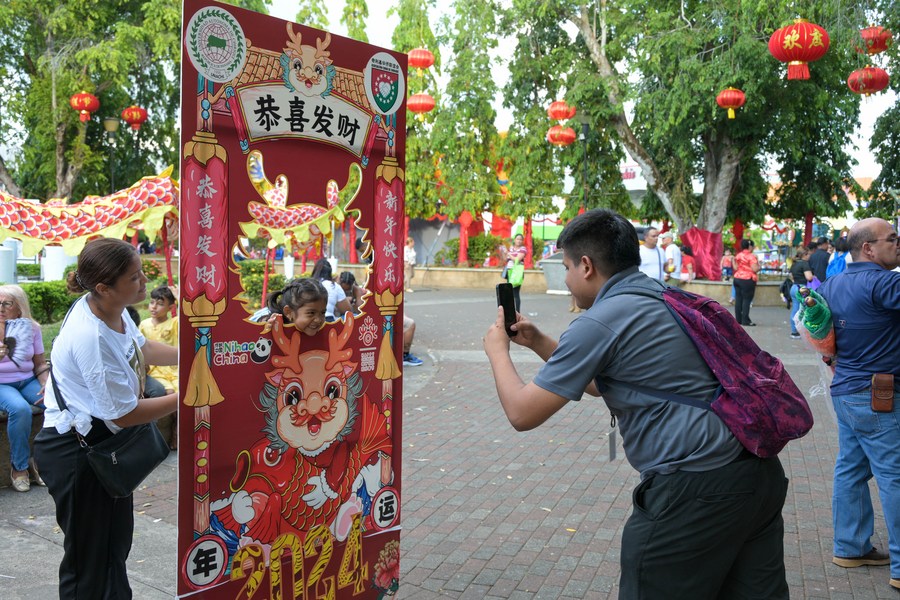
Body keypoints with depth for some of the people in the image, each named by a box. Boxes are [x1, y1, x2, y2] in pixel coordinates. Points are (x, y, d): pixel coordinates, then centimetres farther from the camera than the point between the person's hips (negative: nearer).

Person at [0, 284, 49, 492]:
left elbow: (40, 364, 8)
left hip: (28, 381, 3)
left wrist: (47, 385, -10)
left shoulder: (31, 328, 3)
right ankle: (19, 467, -16)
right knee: (20, 409, -35)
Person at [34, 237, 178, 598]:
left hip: (104, 441, 9)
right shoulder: (91, 338, -32)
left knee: (116, 540, 22)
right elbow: (124, 414, -24)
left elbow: (141, 348, 15)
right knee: (90, 557, 6)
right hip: (75, 451, -9)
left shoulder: (111, 310, -7)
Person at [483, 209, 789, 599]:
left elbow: (523, 413, -9)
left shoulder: (600, 322, -13)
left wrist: (497, 350, 7)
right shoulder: (665, 298, 14)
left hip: (695, 493, -9)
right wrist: (538, 342, 22)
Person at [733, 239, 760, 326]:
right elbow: (755, 269, -17)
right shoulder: (751, 256, -12)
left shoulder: (738, 255, 8)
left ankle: (738, 319, 12)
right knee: (746, 300, -3)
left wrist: (733, 260, 26)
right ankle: (745, 320, -4)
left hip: (737, 279, 7)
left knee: (738, 299, 9)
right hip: (747, 280, -7)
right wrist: (759, 266, 2)